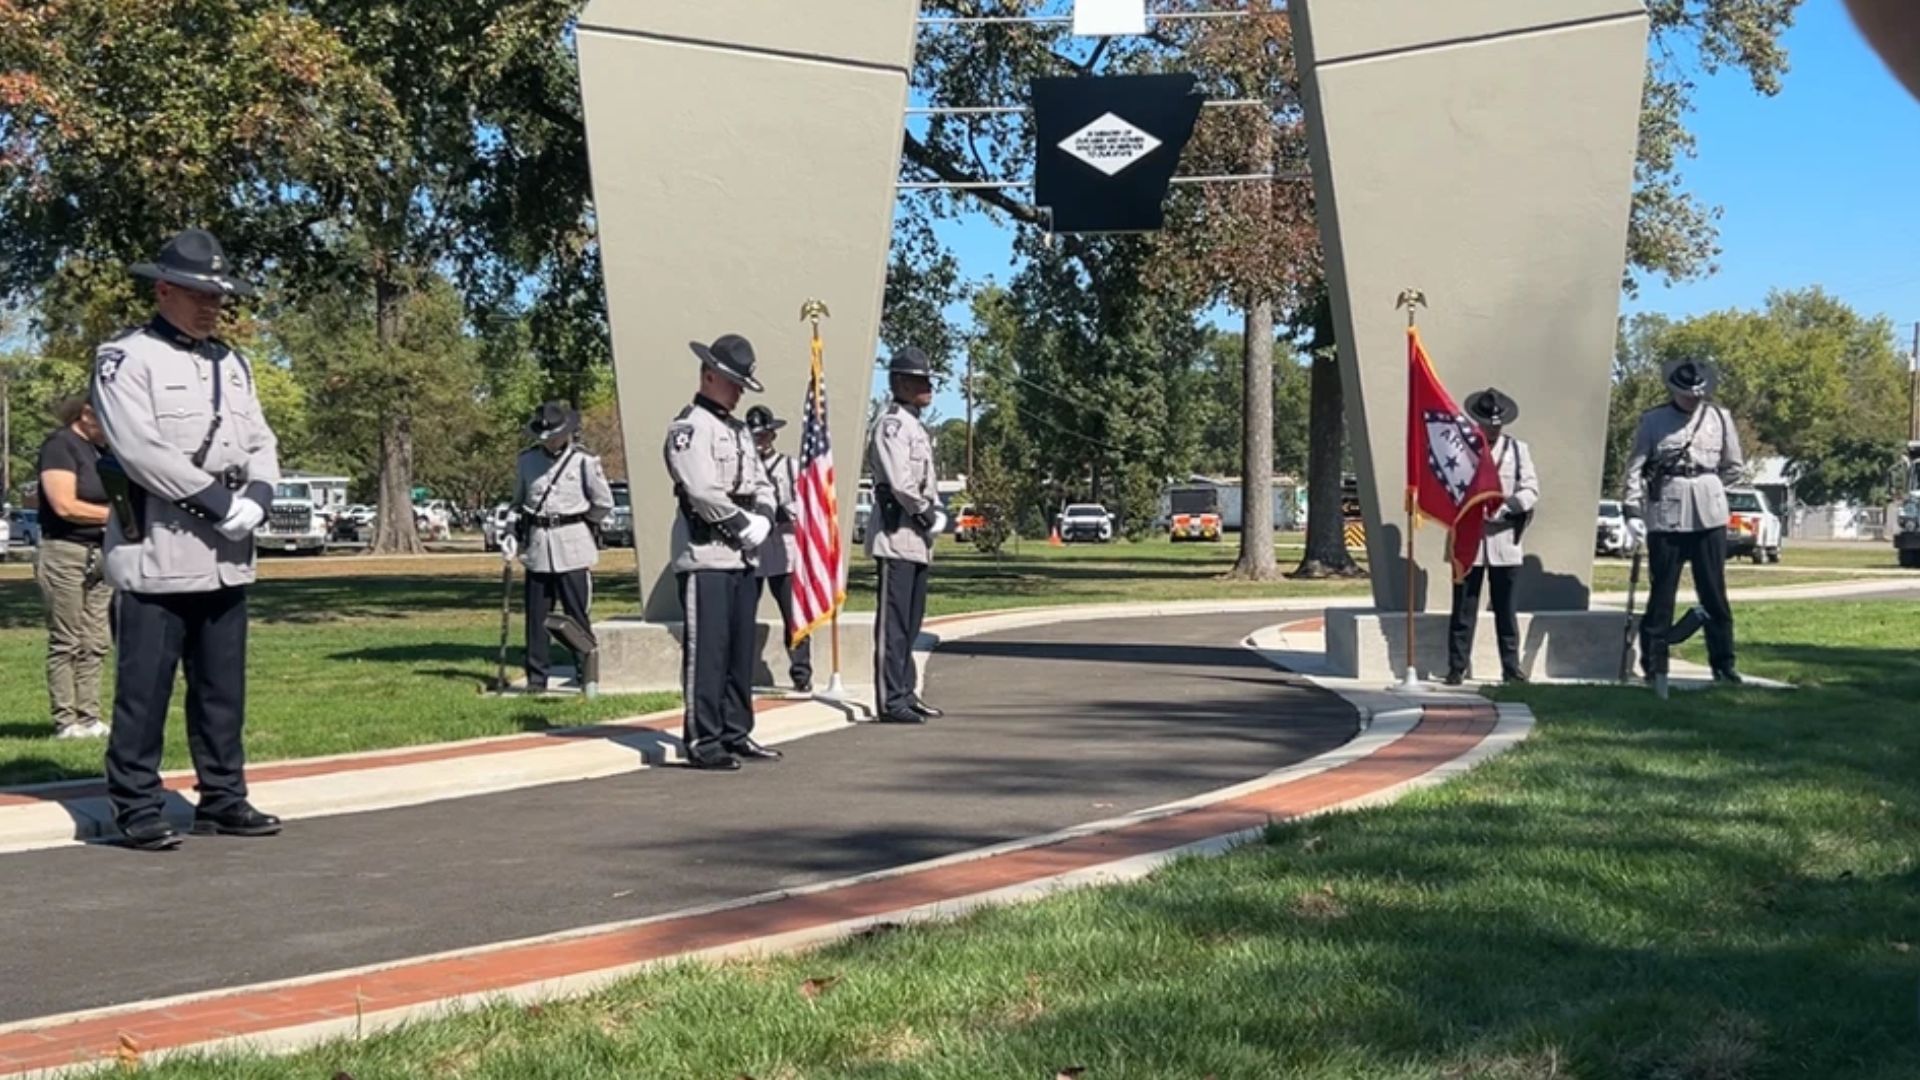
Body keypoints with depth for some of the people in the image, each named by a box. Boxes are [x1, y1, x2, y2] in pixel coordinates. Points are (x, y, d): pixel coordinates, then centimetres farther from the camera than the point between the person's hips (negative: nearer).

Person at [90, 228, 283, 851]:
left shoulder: (232, 365, 17)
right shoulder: (125, 359, -5)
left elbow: (260, 443, 13)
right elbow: (141, 450, -16)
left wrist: (257, 500, -7)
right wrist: (220, 502, -17)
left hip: (226, 557, 7)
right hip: (155, 554, -7)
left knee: (223, 687, 10)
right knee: (144, 689, -2)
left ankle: (223, 800, 18)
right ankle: (136, 810, 4)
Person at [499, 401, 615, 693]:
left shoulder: (584, 461, -4)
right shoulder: (527, 460, 8)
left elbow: (604, 504, 3)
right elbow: (517, 503, 19)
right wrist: (511, 533, 6)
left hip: (573, 549, -3)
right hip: (537, 547, 3)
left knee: (578, 614, -2)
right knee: (536, 615, 4)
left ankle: (587, 673, 6)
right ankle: (537, 676, 12)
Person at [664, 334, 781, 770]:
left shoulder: (738, 430, 20)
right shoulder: (689, 426, -8)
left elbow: (761, 484, 19)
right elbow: (702, 492, -18)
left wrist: (762, 521, -1)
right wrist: (744, 526, -11)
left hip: (744, 555, 9)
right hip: (705, 554, -9)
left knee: (742, 649, 11)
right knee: (706, 650, -7)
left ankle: (737, 734, 19)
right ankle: (703, 741, -4)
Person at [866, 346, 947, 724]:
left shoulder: (916, 427, 20)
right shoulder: (891, 424, -11)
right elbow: (900, 482, -21)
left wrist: (936, 512, 6)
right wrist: (929, 516, -11)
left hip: (917, 540, 10)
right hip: (896, 535, -10)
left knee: (911, 623, 14)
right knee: (894, 623, -7)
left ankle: (906, 693, 21)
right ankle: (891, 700, -5)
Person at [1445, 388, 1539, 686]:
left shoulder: (1518, 449, 10)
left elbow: (1531, 490, 3)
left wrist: (1504, 505, -14)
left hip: (1504, 541, 2)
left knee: (1505, 608, 7)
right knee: (1464, 608, 1)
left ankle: (1511, 667, 13)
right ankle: (1457, 668, 6)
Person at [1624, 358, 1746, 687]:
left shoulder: (1720, 418, 6)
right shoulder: (1653, 420, 1)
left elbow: (1735, 466, 15)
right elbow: (1635, 467, -3)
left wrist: (1705, 487, 11)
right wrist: (1633, 511, -10)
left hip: (1709, 515, 2)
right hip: (1665, 515, -2)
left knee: (1714, 591, 4)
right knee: (1662, 591, 1)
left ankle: (1723, 663, 11)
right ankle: (1654, 665, 7)